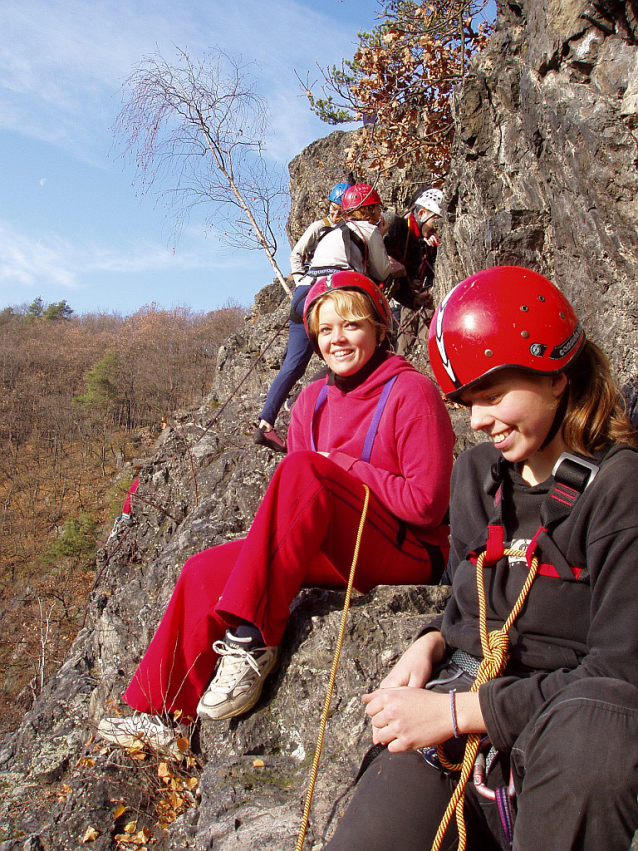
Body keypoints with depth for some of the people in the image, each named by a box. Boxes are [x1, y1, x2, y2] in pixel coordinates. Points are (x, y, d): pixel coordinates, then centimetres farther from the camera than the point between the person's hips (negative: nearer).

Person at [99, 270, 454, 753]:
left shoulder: (411, 392, -10)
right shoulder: (313, 400, 10)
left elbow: (426, 504, -16)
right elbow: (298, 504, 12)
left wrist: (344, 465, -13)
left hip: (412, 553, -6)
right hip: (344, 556, 7)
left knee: (304, 469, -31)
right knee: (206, 570, -9)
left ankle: (252, 642, -27)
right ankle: (164, 716, 2)